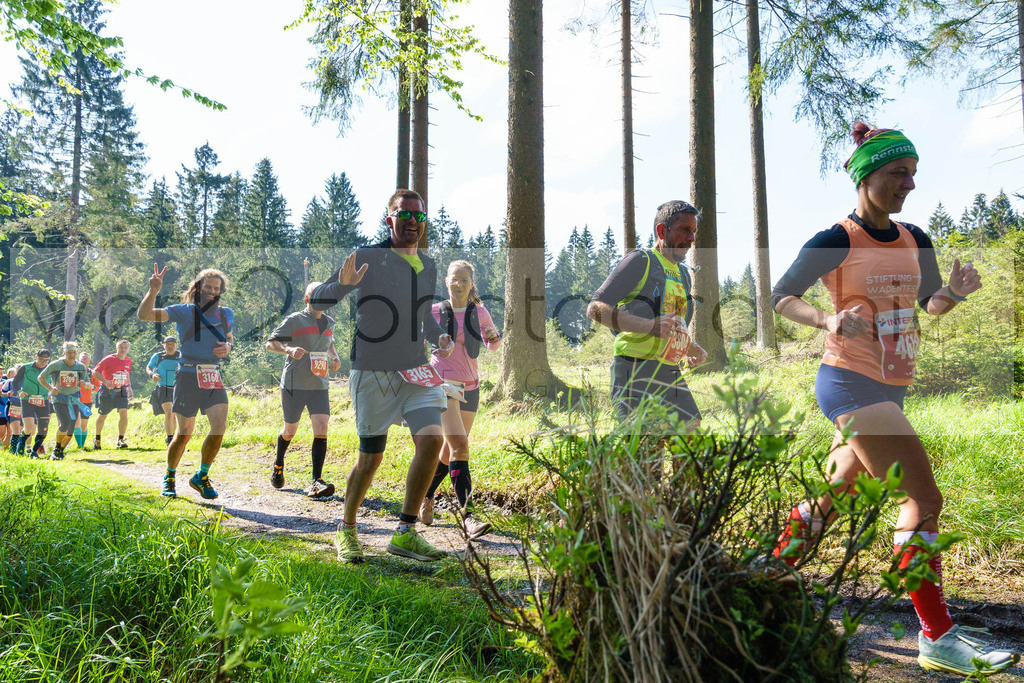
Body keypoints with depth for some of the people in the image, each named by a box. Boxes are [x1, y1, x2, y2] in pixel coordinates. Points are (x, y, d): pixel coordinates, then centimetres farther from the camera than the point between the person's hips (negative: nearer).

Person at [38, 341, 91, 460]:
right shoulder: (56, 365, -5)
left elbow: (89, 385, 8)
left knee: (70, 430, 2)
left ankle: (61, 451, 23)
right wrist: (50, 388, -14)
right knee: (65, 424, -22)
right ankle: (56, 449, -1)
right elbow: (41, 377, 3)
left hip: (73, 400, 3)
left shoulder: (81, 367, 3)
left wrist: (84, 383, -16)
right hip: (59, 399, -3)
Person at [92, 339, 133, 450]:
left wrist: (129, 387, 17)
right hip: (107, 391, -3)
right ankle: (97, 439, 31)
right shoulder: (109, 359, -12)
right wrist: (105, 381, -26)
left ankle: (120, 440, -12)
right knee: (102, 415, 10)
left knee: (123, 413, -16)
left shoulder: (128, 360, 5)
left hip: (121, 391, 3)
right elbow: (95, 371, -11)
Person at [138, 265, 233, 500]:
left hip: (214, 378, 4)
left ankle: (201, 477, 8)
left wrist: (227, 348, 4)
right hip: (188, 377, -4)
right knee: (184, 434, 2)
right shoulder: (184, 311, -4)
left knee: (219, 427, -13)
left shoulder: (226, 314, 10)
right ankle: (169, 478, 27)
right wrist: (154, 291, -29)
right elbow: (144, 314, -13)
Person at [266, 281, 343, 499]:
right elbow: (270, 343, -5)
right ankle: (278, 464, 42)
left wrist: (334, 358, 7)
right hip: (293, 383, -3)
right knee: (290, 430, 11)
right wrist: (289, 349, -25)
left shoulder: (329, 323, 11)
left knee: (321, 430, -13)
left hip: (319, 385, 3)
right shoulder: (294, 321, -5)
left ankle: (316, 482, -15)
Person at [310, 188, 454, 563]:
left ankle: (405, 533, 0)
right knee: (370, 457, 3)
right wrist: (342, 284, -27)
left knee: (432, 439, -13)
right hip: (372, 373, -4)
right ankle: (346, 530, 27)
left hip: (415, 369, 5)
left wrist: (440, 336, 6)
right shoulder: (367, 259, -8)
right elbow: (316, 300, -7)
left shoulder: (429, 266, 10)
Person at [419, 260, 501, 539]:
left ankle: (426, 495, 35)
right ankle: (467, 516, -21)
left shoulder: (480, 313, 5)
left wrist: (495, 337, -5)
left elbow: (492, 344, 17)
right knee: (459, 445, -20)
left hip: (470, 387, 4)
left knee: (451, 450, 11)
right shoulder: (434, 311, -3)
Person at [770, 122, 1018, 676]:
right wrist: (828, 319, -24)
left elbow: (931, 306, 18)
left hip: (892, 388, 8)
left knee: (837, 489, 16)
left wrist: (954, 291, -5)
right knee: (923, 496, -14)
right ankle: (937, 637, -7)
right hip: (849, 383, -8)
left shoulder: (914, 240, 11)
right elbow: (781, 297, -6)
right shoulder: (835, 241, -9)